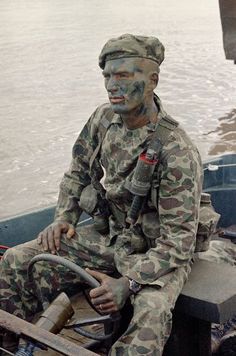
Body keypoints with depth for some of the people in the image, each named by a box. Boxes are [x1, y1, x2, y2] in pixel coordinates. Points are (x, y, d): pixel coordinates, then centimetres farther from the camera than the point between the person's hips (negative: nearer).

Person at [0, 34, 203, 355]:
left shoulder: (177, 151, -24)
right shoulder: (104, 118, -4)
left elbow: (178, 240, -23)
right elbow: (77, 173, 13)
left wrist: (128, 283, -32)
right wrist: (64, 217, -3)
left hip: (158, 251, -6)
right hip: (107, 235, 6)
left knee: (151, 317, -37)